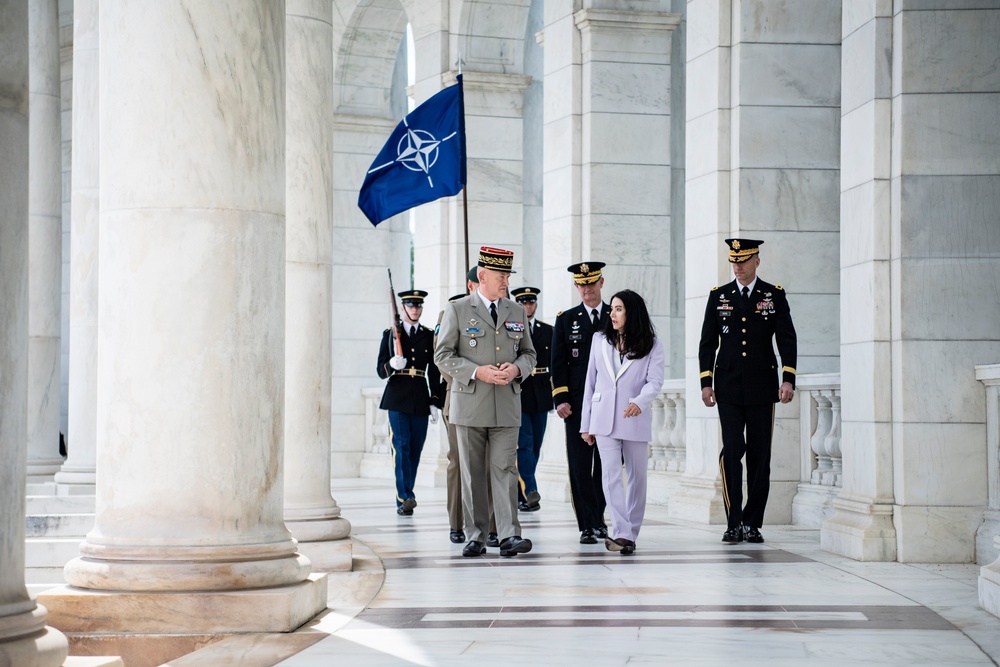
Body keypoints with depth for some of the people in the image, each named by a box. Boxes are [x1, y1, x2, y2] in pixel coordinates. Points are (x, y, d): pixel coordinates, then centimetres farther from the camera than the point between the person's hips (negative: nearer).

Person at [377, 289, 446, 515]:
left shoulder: (429, 336, 11)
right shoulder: (390, 334, 6)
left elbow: (434, 371, 10)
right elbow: (381, 370, 3)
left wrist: (436, 402, 3)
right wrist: (392, 365, -20)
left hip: (420, 400, 2)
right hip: (397, 398, -2)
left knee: (415, 450, 4)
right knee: (401, 446, -12)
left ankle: (404, 500, 14)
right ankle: (405, 498, -18)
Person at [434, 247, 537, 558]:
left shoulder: (517, 312, 12)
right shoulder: (457, 310, 1)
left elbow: (529, 353, 17)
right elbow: (443, 355, -2)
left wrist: (516, 368, -7)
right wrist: (478, 372, -15)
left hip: (507, 405, 2)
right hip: (470, 404, -2)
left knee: (505, 469, -5)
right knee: (472, 473, 3)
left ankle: (509, 536, -9)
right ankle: (475, 537, 9)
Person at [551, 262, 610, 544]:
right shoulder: (566, 319, 8)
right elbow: (558, 363, 5)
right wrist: (561, 399, -5)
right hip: (578, 403, -1)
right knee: (580, 465, -4)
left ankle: (598, 518, 21)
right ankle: (588, 526, -2)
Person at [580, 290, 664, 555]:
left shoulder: (652, 344, 2)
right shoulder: (600, 340, 9)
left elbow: (655, 381, -9)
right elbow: (591, 382, 11)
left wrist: (639, 402, -30)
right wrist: (586, 424, 9)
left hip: (635, 420, -1)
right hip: (604, 419, 1)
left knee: (637, 476, 7)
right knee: (611, 475, -12)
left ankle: (630, 533, 19)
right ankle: (621, 534, -19)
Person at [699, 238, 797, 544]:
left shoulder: (774, 295, 5)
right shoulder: (719, 296, 7)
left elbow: (787, 340, 0)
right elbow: (707, 342, 8)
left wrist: (788, 379, -11)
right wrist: (706, 383, 0)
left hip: (762, 389, 0)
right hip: (729, 389, 0)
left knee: (760, 455, 3)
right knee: (732, 450, -10)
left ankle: (752, 524, 11)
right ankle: (733, 523, -6)